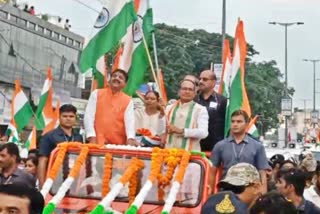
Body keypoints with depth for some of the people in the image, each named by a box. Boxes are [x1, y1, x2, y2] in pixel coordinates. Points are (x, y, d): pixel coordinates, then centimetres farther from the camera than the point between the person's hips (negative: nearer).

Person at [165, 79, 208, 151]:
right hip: (170, 150, 3)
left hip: (190, 152, -3)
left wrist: (181, 131, -14)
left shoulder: (200, 110, 0)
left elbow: (203, 132, -11)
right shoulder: (170, 108, 13)